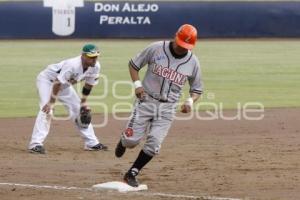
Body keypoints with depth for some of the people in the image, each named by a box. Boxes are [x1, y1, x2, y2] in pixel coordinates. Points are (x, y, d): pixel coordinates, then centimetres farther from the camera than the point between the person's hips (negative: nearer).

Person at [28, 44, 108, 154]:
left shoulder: (95, 67, -16)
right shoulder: (72, 65, -39)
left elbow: (89, 84, 1)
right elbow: (58, 83, -36)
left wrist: (83, 102, 3)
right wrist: (51, 102, -36)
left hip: (65, 85, 8)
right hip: (47, 79, -8)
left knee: (78, 110, 8)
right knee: (47, 110, -25)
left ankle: (92, 143, 18)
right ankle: (36, 144, -30)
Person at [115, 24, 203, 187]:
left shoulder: (193, 62, -1)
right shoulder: (156, 49, -7)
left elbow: (197, 89, 10)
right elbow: (133, 64, 4)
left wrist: (190, 101, -11)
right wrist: (137, 84, -11)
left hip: (167, 108, 2)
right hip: (146, 101, -2)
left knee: (153, 145, -7)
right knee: (132, 139, -8)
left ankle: (132, 174, 11)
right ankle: (123, 141, 30)